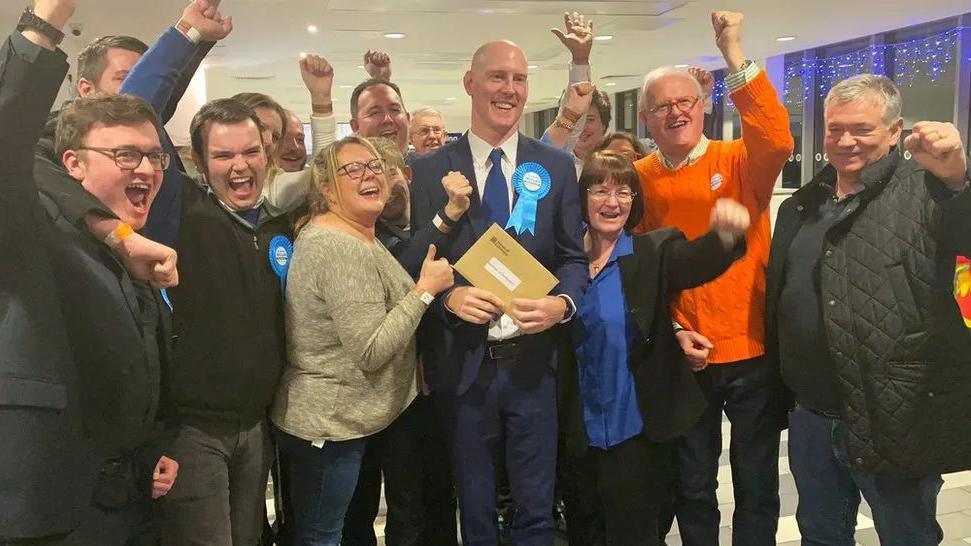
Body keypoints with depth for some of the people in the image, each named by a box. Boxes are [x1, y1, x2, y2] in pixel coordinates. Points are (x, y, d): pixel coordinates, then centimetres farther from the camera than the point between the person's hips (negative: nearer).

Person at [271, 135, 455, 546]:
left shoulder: (361, 236, 9)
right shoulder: (338, 249, -24)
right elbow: (372, 352, -28)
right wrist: (426, 289, -21)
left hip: (348, 416, 9)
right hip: (329, 424, -9)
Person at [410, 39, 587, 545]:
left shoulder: (557, 166, 3)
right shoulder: (429, 170, -1)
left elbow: (573, 256, 4)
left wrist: (562, 303, -16)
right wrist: (448, 296, -19)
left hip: (531, 359, 1)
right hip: (462, 364, 0)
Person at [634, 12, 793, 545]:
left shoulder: (740, 161, -4)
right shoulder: (638, 178, 1)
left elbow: (777, 142, -27)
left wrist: (734, 55, -31)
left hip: (754, 354, -1)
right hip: (683, 360, 1)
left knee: (757, 488, 12)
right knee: (693, 488, 16)